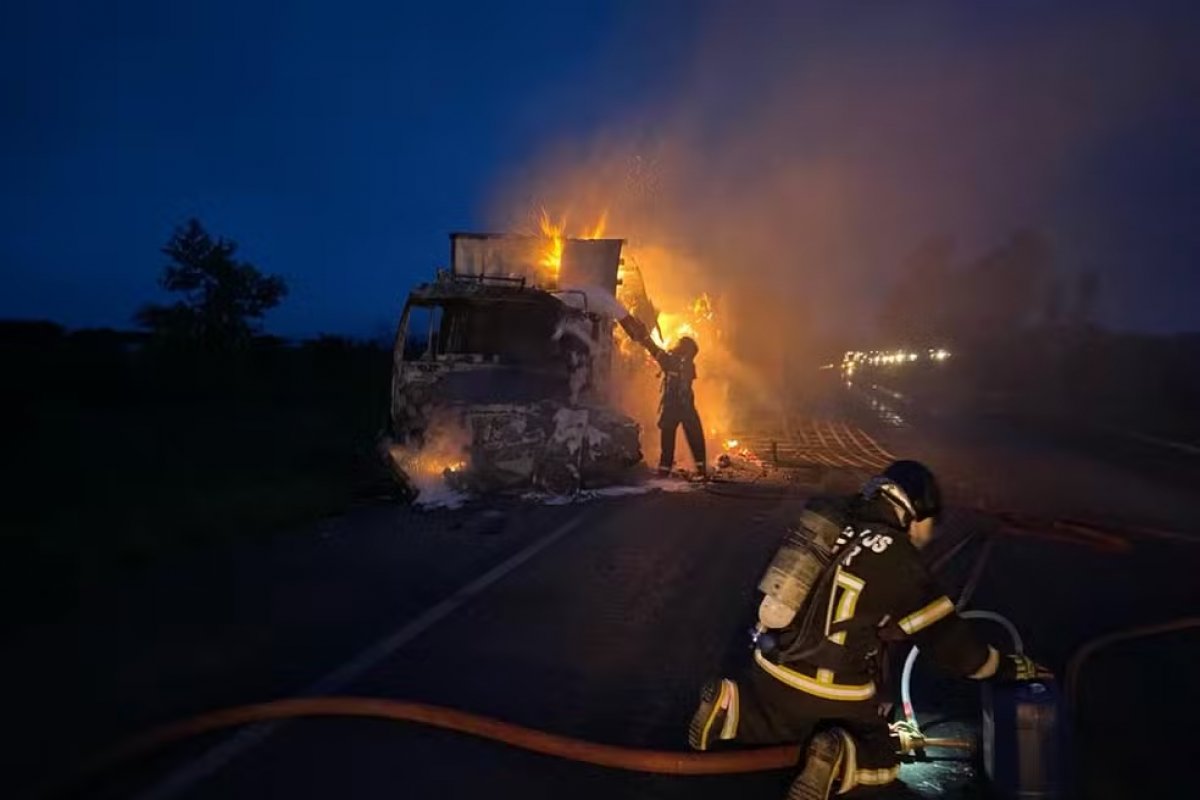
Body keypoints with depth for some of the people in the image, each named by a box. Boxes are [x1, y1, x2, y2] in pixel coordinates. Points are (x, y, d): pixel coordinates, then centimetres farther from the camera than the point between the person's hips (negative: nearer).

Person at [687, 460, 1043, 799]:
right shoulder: (896, 559, -13)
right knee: (880, 758, 18)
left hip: (770, 665, 6)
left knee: (780, 725, 33)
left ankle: (729, 707, 4)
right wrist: (1003, 667, 9)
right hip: (827, 691, -5)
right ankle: (838, 757, -14)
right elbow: (943, 633, -5)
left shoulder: (835, 524, 6)